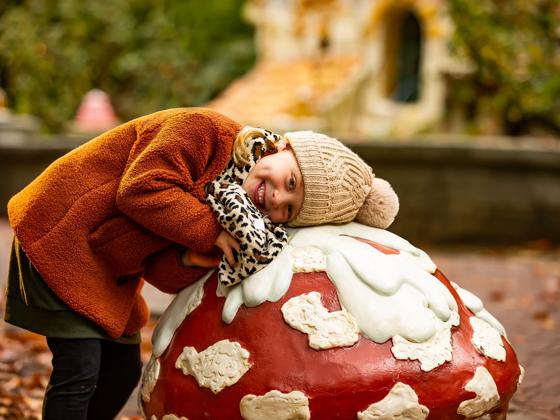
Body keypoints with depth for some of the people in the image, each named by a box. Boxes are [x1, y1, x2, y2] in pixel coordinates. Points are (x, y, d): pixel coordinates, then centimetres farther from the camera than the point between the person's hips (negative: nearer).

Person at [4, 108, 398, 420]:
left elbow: (164, 273, -9)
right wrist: (212, 232, -27)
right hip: (59, 232, -8)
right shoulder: (207, 131, -23)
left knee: (123, 371, 13)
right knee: (80, 371, -12)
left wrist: (203, 255, -29)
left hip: (105, 273, 8)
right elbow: (140, 189, -31)